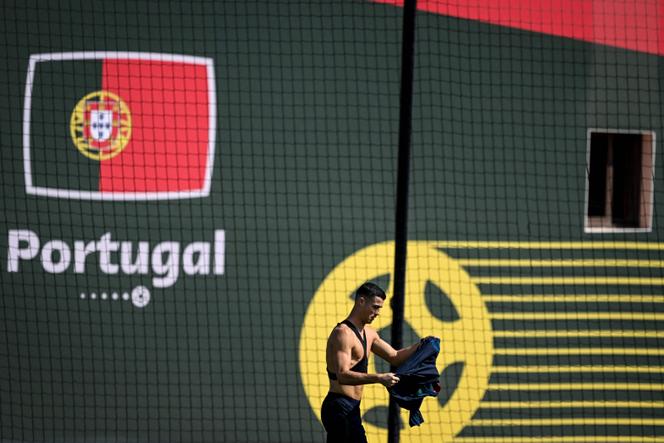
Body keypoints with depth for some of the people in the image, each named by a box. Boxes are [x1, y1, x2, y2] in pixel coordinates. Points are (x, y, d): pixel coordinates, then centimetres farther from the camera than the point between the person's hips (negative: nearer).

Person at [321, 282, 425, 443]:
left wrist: (420, 346, 11)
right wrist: (379, 378, -33)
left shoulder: (368, 334, 17)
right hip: (339, 408, -10)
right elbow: (343, 375, -26)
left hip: (352, 410, 10)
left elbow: (395, 357, 27)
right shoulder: (343, 333, -15)